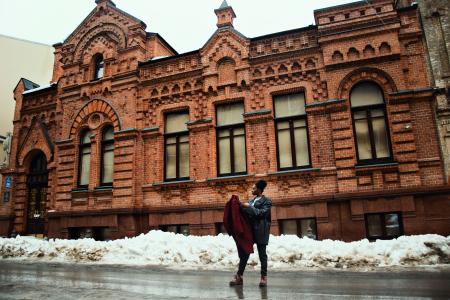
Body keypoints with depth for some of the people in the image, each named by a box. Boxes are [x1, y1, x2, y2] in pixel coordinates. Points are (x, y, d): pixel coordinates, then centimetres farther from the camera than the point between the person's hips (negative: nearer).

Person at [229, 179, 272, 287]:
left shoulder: (267, 201, -3)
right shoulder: (252, 200, 17)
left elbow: (262, 213, -15)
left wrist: (248, 207, -15)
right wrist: (242, 207, 3)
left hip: (260, 231, -6)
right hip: (249, 229, 6)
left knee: (262, 254, 4)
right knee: (244, 253, 4)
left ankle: (264, 277, 14)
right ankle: (239, 276, 9)